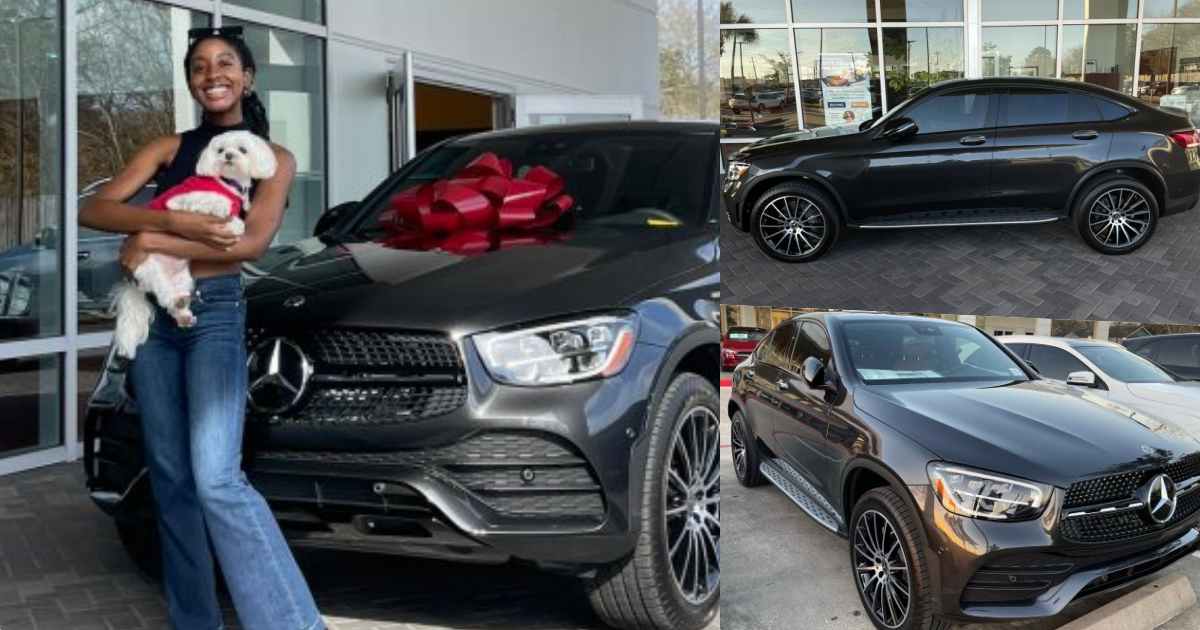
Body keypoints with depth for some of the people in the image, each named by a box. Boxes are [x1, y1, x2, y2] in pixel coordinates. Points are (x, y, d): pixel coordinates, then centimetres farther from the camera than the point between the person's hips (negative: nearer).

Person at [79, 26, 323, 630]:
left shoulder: (272, 158, 3)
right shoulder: (167, 149, 11)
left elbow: (252, 242, -13)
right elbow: (94, 210, -1)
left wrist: (147, 242, -13)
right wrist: (175, 222, -18)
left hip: (216, 313, -4)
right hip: (152, 315, 5)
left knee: (216, 478, -18)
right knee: (170, 477, 7)